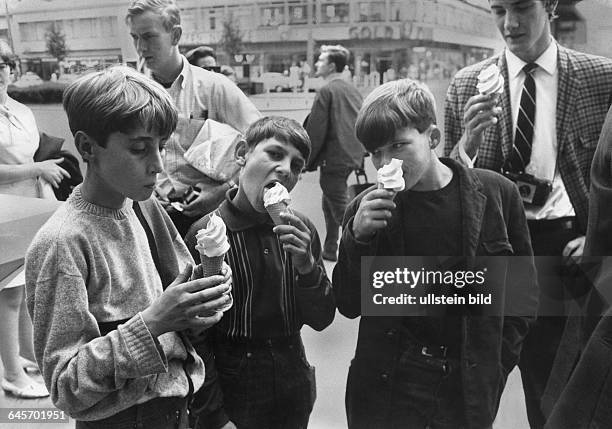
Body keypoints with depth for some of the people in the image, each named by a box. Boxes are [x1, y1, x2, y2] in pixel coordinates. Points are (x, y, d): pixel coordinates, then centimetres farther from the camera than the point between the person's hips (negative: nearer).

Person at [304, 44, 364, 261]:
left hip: (333, 159, -9)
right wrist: (360, 153, 22)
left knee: (340, 207, -3)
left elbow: (315, 130, -14)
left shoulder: (326, 91, -12)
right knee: (330, 204, 20)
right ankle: (330, 250, 29)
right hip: (351, 158, 9)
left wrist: (308, 162, -8)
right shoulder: (353, 90, 12)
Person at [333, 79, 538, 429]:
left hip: (469, 387, 0)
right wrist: (356, 237, -18)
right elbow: (350, 306, -4)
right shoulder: (367, 209, -6)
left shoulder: (496, 194, -8)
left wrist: (495, 367, -1)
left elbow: (523, 291, 2)